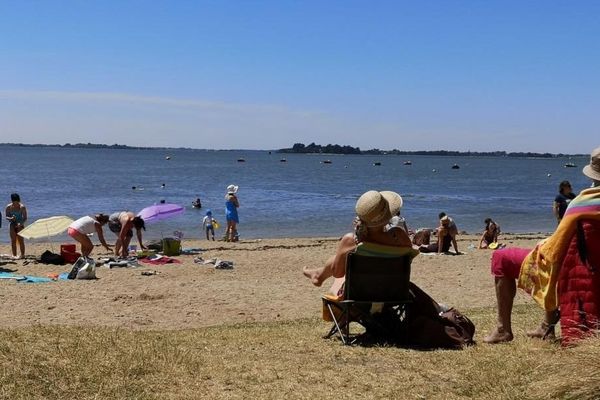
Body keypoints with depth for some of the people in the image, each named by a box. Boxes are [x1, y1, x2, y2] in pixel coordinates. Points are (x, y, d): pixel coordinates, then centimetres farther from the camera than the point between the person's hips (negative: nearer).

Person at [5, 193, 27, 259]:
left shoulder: (22, 207, -10)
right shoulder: (8, 207, -3)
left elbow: (25, 218, -8)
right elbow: (6, 217, 1)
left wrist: (21, 223, -25)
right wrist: (11, 218, -21)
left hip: (20, 225, -2)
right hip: (12, 225, 2)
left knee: (20, 240, -6)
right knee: (13, 240, 1)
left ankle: (22, 254, -2)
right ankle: (14, 255, 5)